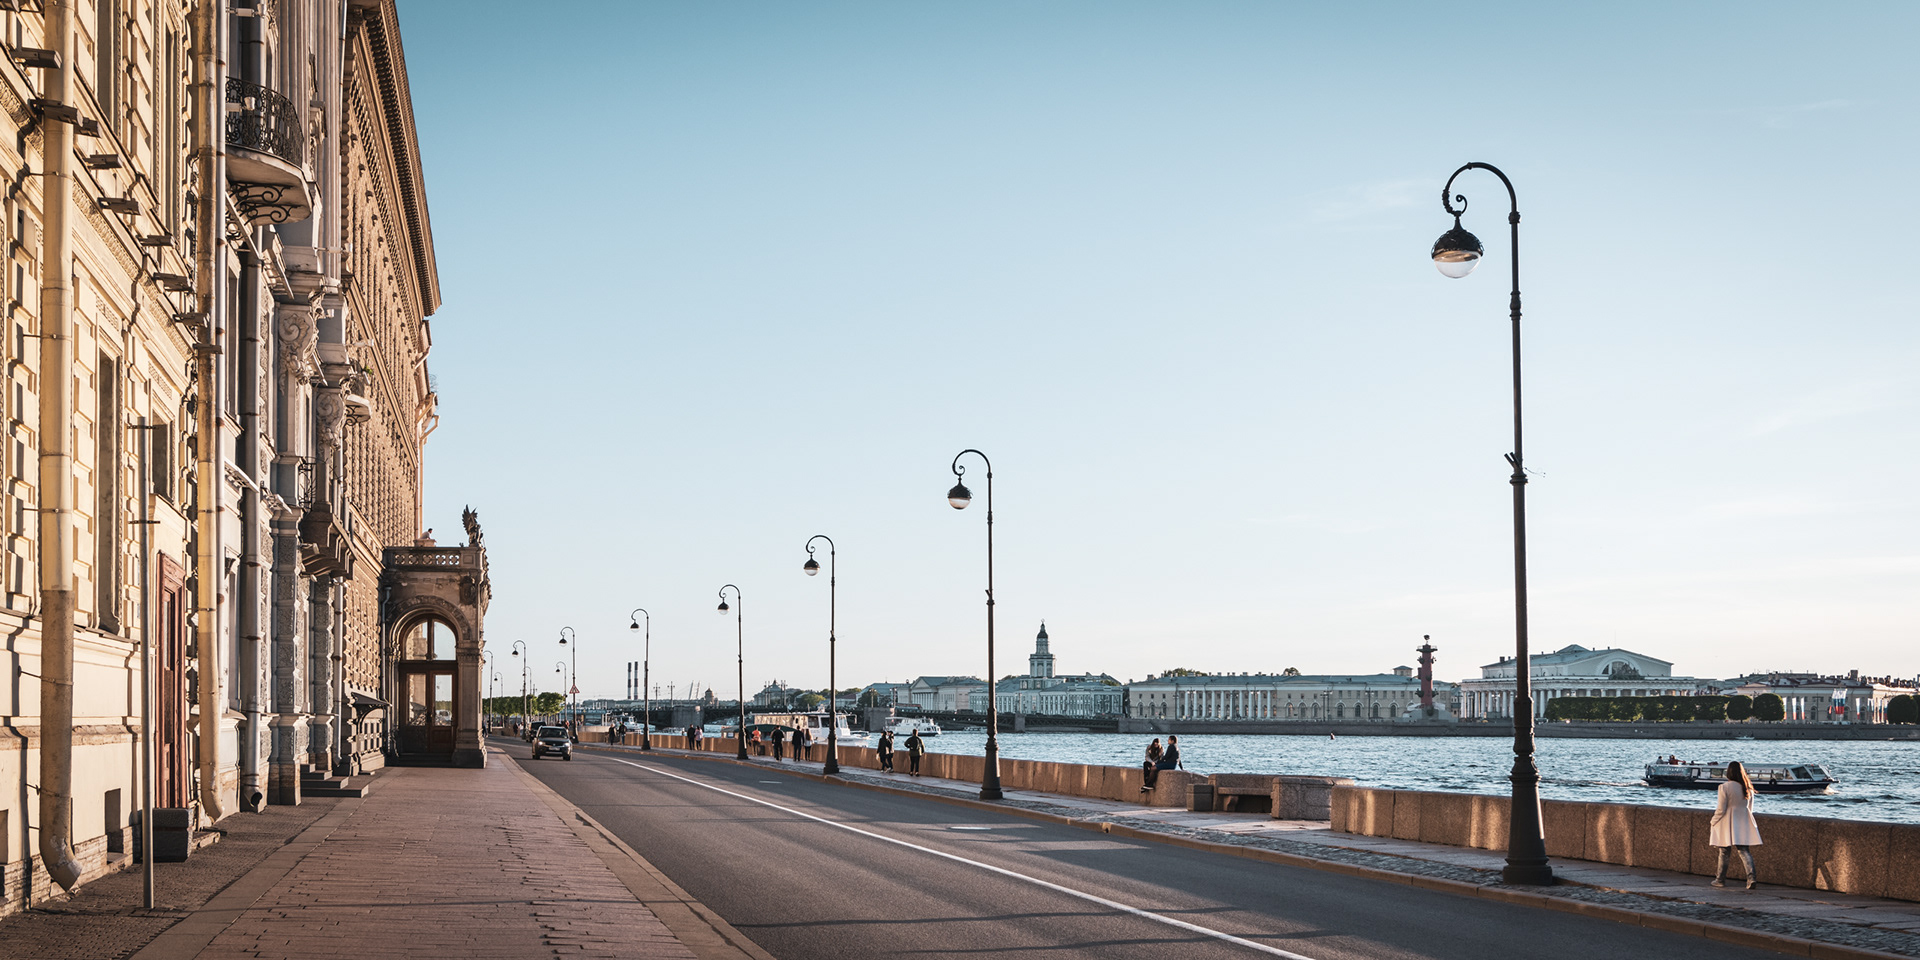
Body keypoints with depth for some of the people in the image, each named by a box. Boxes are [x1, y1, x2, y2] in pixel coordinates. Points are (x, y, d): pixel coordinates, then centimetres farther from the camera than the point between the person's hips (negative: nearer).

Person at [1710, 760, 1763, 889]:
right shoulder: (1748, 788, 4)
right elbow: (1750, 809, 13)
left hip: (1728, 823, -4)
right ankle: (1751, 877, -13)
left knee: (1724, 852, 7)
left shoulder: (1725, 787, -13)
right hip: (1744, 822, 4)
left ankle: (1720, 879, 17)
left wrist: (1713, 823, 0)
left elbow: (1721, 810, -12)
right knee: (1744, 851, 3)